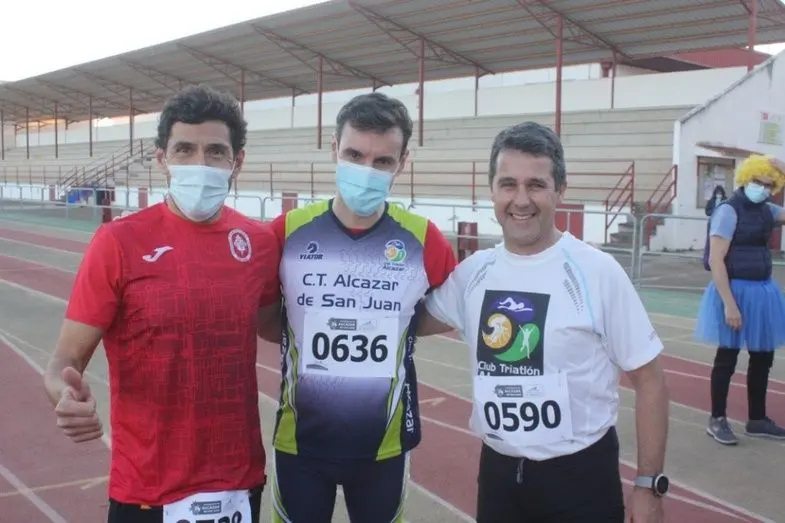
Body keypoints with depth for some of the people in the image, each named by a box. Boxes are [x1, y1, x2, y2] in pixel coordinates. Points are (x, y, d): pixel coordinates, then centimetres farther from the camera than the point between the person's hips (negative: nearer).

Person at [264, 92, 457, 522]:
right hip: (300, 440, 0)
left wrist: (391, 328, -3)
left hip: (385, 444, 1)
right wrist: (303, 336, -6)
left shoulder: (423, 240, -11)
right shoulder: (287, 232, -10)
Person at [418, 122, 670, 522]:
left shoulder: (598, 272, -13)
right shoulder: (473, 272, -1)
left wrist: (649, 485, -8)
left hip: (582, 475, -3)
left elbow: (648, 380, -7)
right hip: (498, 471, 4)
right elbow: (412, 322, 15)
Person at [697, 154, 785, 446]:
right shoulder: (728, 211, -13)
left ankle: (756, 419, 28)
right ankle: (717, 420, 16)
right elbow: (715, 260, -19)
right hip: (736, 290, -8)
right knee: (727, 358, 2)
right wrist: (729, 303, -23)